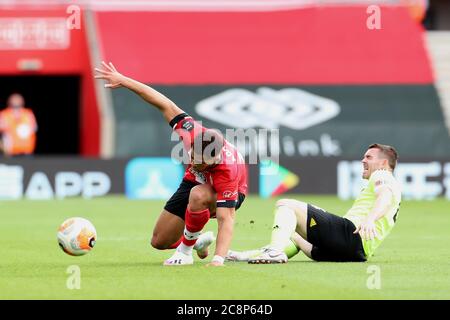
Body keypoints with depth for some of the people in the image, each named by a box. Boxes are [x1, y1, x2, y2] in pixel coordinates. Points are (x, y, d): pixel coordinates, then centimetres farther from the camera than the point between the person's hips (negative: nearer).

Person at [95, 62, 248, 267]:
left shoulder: (227, 171, -43)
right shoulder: (191, 131, -34)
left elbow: (226, 219, -46)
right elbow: (165, 105, -21)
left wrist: (218, 259, -57)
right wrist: (123, 81, -15)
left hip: (229, 193, -5)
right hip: (195, 182, 5)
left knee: (198, 195, -42)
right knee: (159, 242, 5)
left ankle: (186, 250, -19)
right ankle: (198, 241, 36)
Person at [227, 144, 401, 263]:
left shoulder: (381, 176, 4)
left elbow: (385, 196, -20)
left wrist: (369, 219, -41)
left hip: (350, 234, -10)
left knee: (285, 205, -9)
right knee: (293, 235, 30)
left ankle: (275, 249, -32)